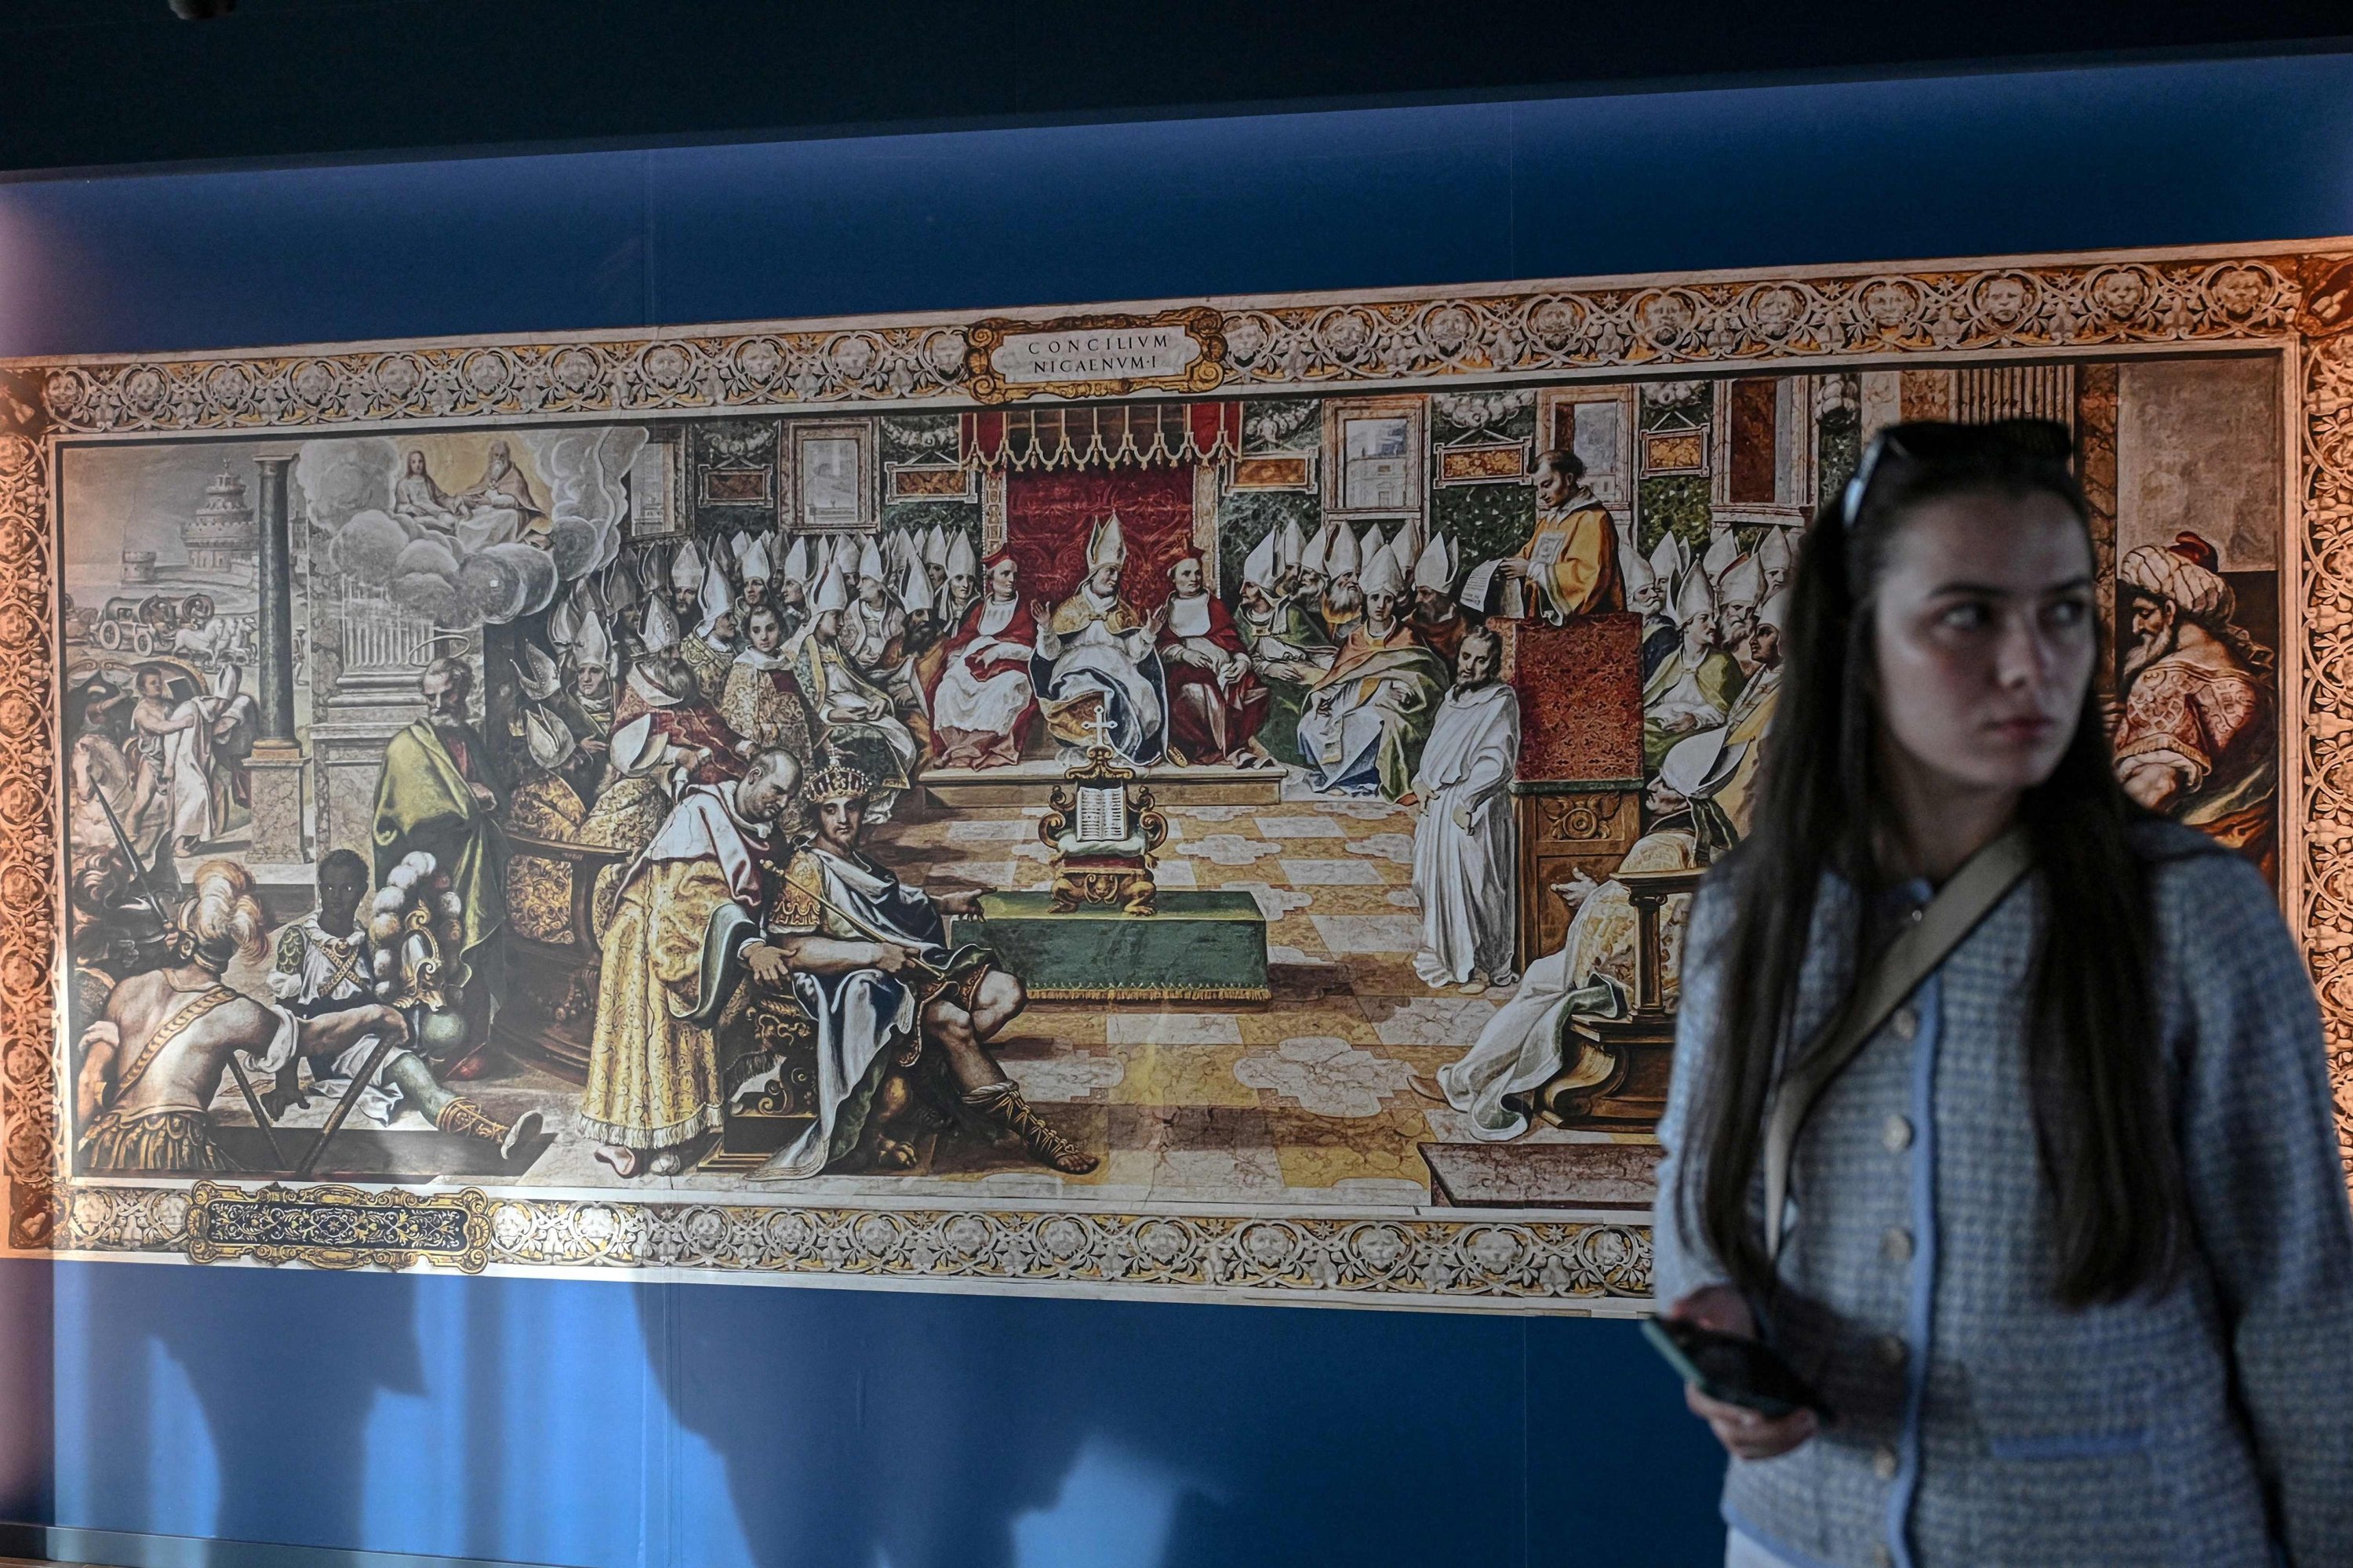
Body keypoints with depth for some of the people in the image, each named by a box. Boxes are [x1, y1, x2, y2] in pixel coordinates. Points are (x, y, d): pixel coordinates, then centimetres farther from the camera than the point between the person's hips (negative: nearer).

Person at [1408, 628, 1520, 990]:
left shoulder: (1501, 701, -9)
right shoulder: (1451, 700, 13)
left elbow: (1496, 764, -15)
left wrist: (1461, 801, -16)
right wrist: (1422, 785, 1)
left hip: (1473, 814, -7)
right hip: (1436, 809, 7)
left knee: (1473, 887, -3)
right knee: (1434, 882, 12)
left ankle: (1483, 964, 10)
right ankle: (1443, 956, 27)